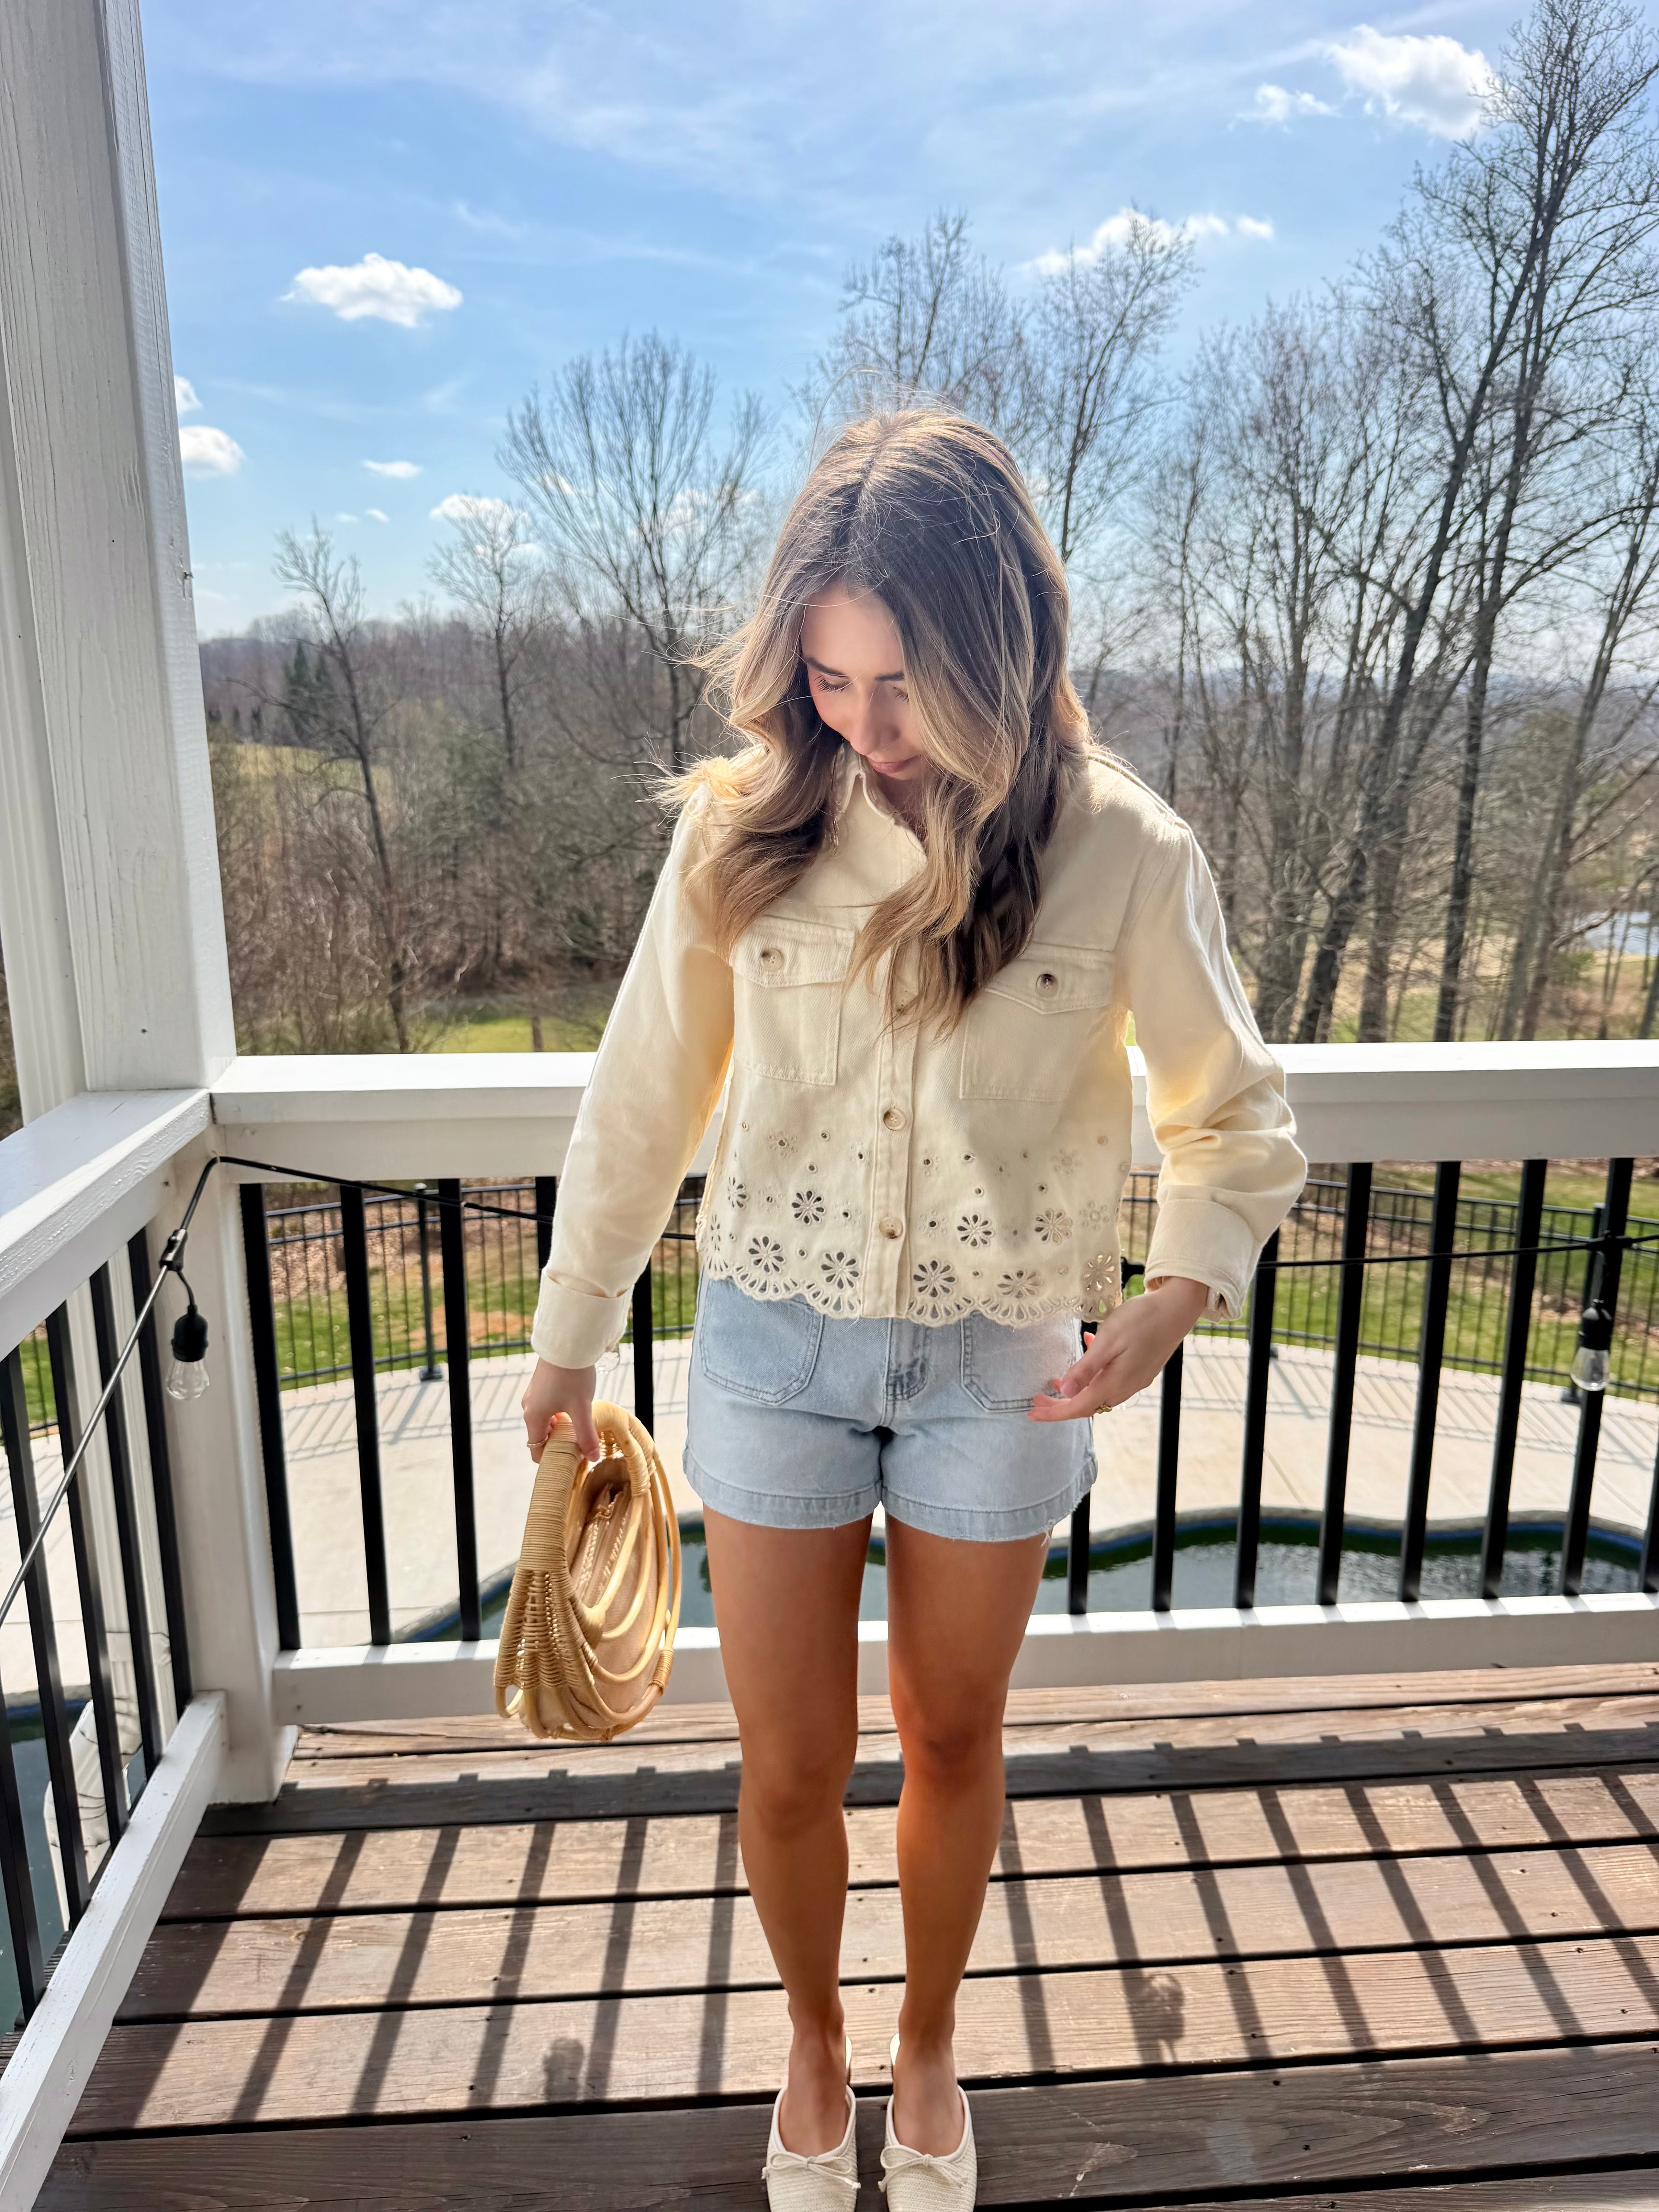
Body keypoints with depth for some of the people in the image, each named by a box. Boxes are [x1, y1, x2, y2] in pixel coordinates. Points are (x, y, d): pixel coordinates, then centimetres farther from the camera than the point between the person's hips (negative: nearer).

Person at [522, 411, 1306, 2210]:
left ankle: (927, 2051, 50)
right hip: (773, 1346, 1)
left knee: (953, 1740, 19)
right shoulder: (742, 828, -9)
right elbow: (641, 1104, 0)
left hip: (999, 1368, 0)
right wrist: (568, 1344, 8)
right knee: (789, 1770, 13)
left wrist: (1172, 1303, -18)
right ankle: (815, 2044, 46)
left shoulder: (1121, 853, -12)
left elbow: (1237, 1123, 0)